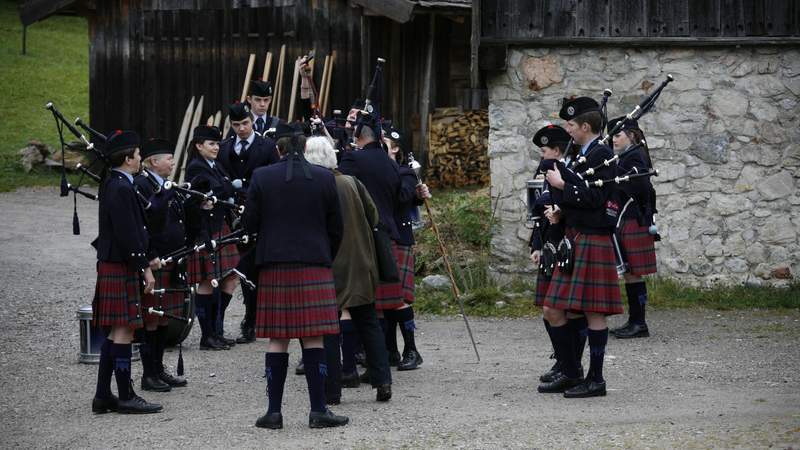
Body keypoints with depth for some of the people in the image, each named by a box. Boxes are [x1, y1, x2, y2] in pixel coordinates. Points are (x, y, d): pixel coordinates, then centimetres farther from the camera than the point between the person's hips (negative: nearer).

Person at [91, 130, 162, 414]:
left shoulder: (112, 184, 14)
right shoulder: (121, 189, -18)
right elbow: (128, 234, -21)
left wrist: (148, 257, 19)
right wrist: (144, 268, -18)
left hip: (112, 266, 10)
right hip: (121, 269, -10)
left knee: (115, 332, 13)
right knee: (124, 330, -5)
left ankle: (103, 396, 16)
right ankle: (126, 398, -1)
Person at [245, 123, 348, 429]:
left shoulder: (261, 178, -3)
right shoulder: (324, 178, 0)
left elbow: (250, 224, 1)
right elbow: (336, 228, 5)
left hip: (275, 267, 0)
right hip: (315, 266, 0)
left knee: (277, 339, 4)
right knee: (313, 339, 1)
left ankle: (274, 410, 3)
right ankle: (318, 410, -1)